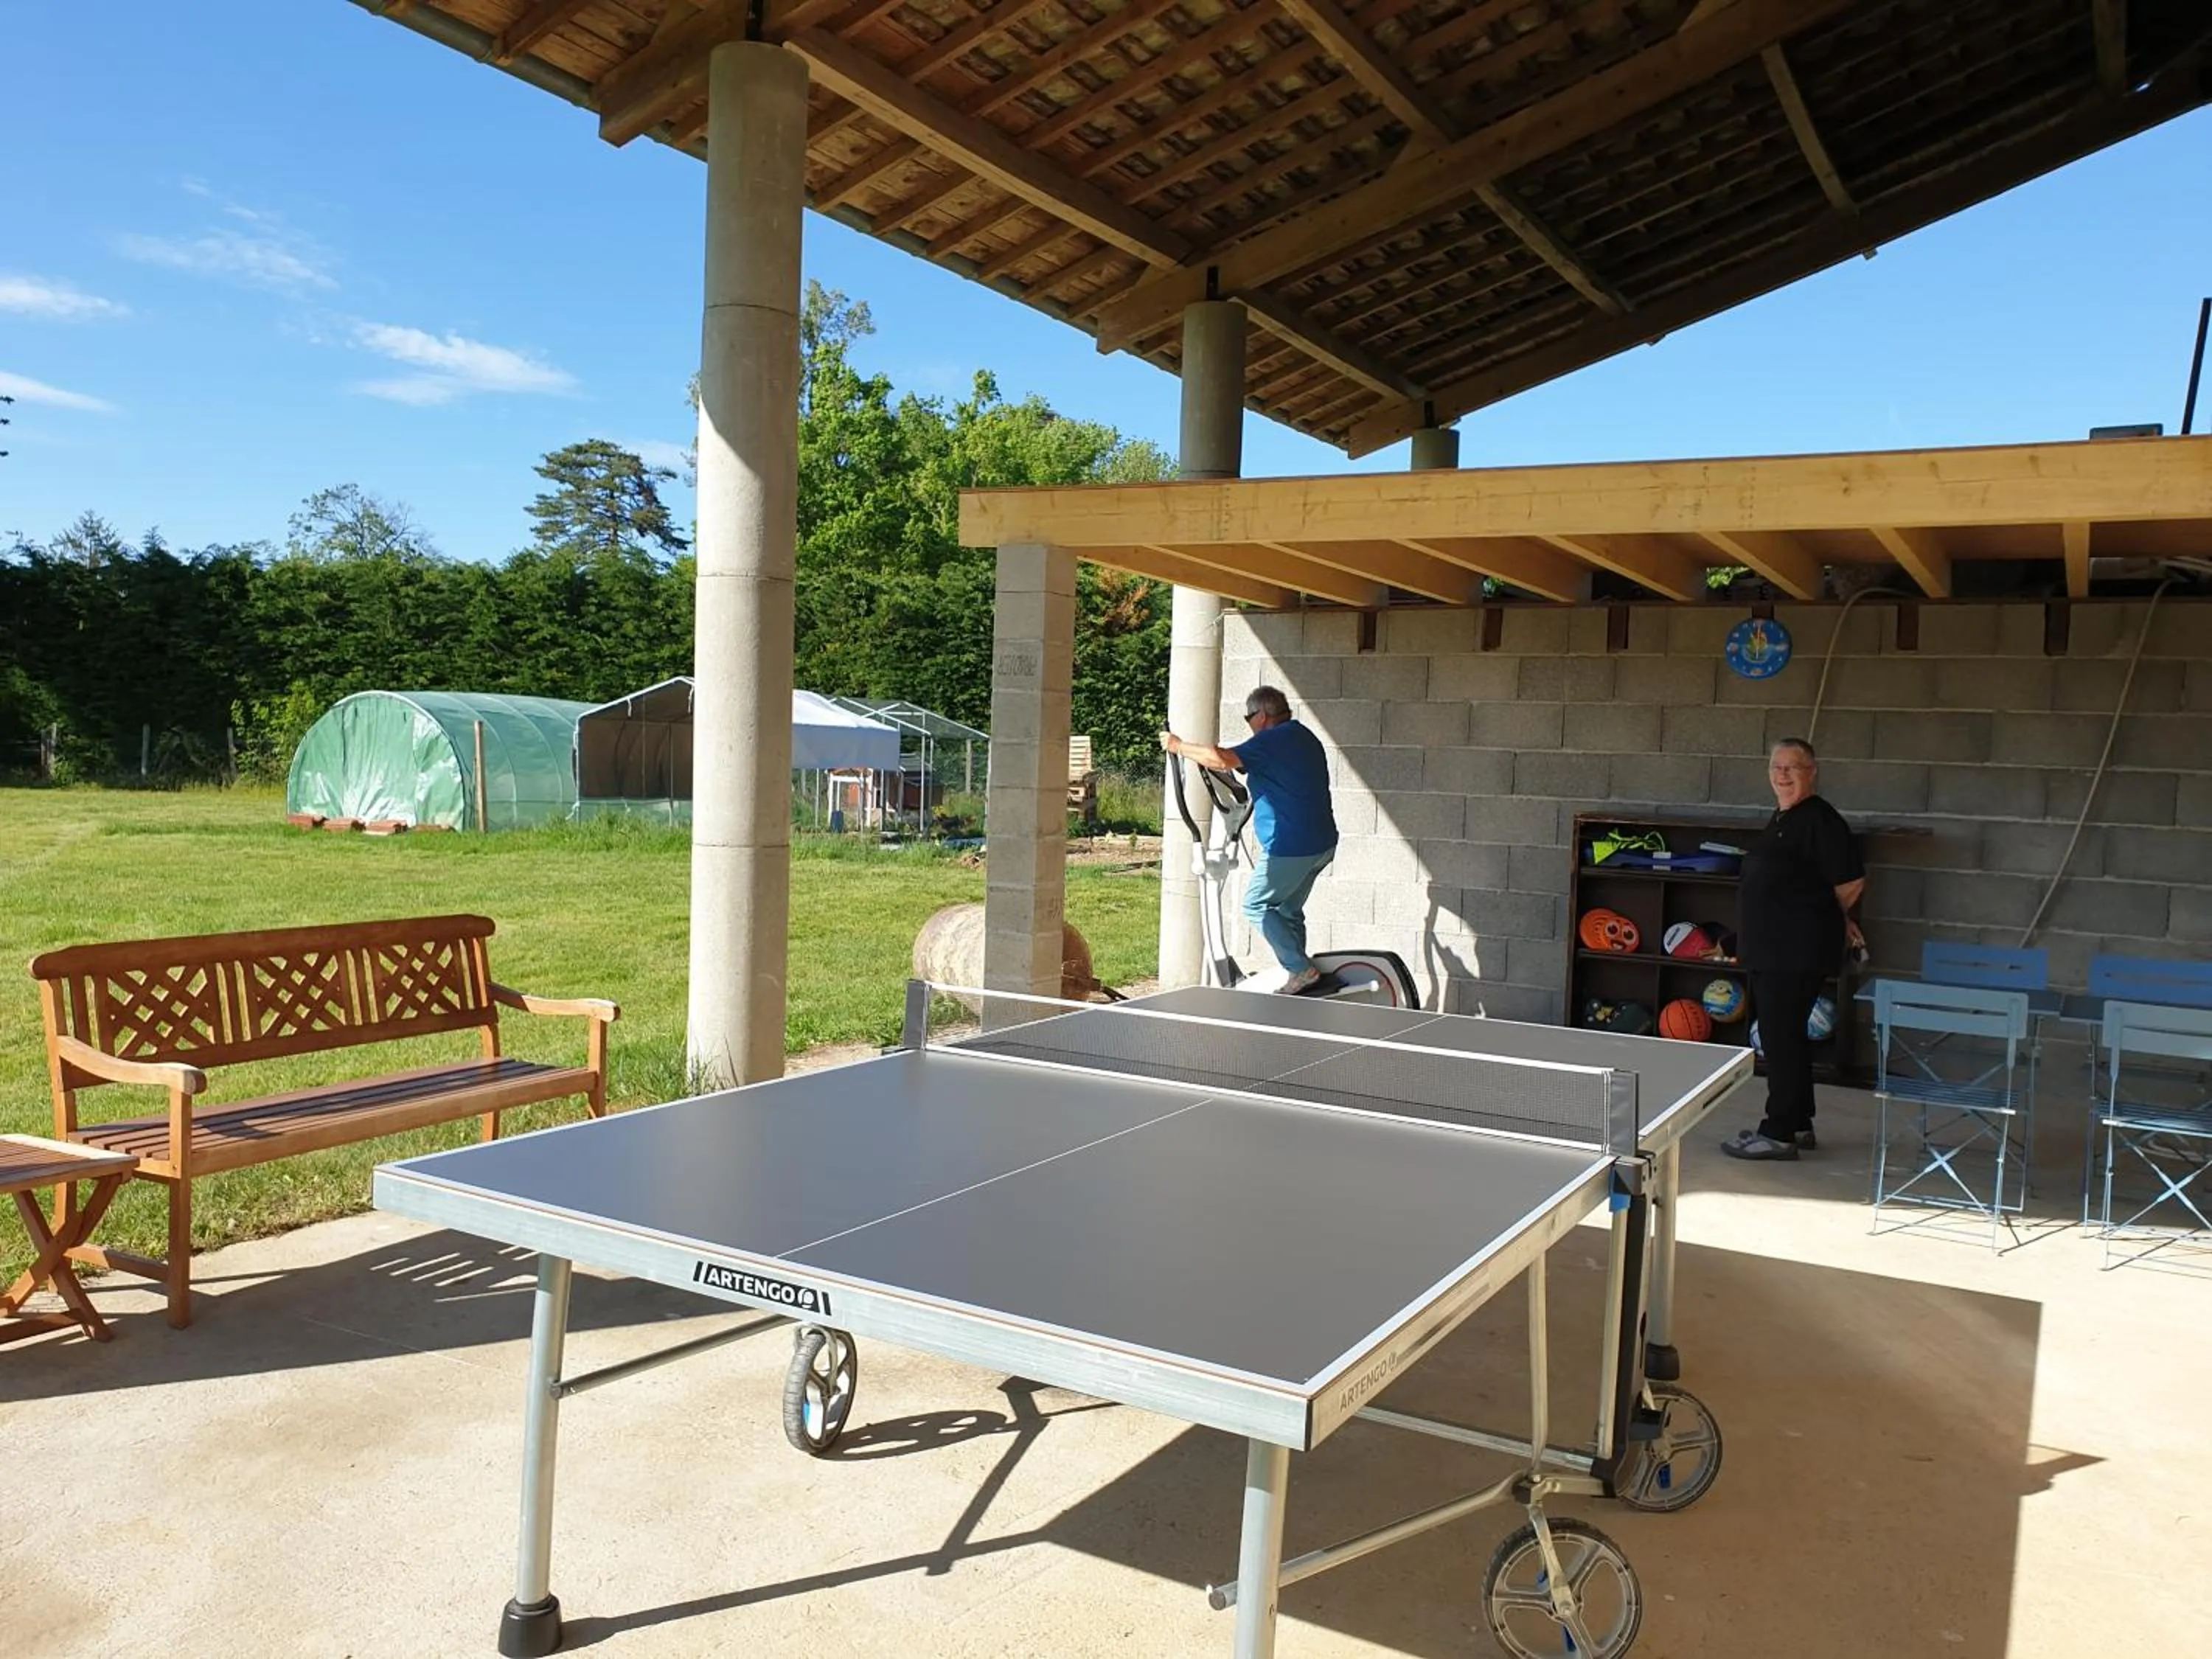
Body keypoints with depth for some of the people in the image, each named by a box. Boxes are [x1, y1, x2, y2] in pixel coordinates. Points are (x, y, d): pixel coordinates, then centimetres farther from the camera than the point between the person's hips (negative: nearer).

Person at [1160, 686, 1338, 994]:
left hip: (1292, 847, -10)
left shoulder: (1273, 740, -13)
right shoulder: (1305, 737, 18)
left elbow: (1221, 759, -25)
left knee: (1256, 905, 1)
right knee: (1288, 910, 18)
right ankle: (1296, 972, 20)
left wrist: (1179, 746, -11)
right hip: (1321, 843, 10)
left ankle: (1301, 969, -3)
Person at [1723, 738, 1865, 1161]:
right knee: (1785, 1037, 16)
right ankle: (1798, 1126, 26)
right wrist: (1833, 919, 18)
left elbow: (1852, 881, -15)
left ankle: (1780, 1134, 2)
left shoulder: (1819, 819, -14)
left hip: (1797, 952, -10)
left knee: (1783, 1039, -5)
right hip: (1768, 949, 10)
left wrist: (1830, 919, 1)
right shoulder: (1780, 818, 15)